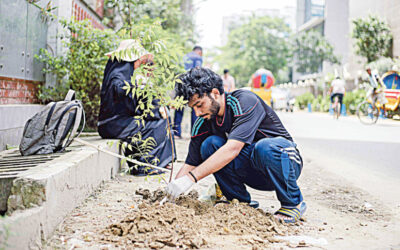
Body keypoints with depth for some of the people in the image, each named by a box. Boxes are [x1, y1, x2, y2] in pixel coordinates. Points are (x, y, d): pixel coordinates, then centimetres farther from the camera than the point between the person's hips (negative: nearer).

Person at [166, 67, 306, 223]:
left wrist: (190, 178, -39)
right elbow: (190, 164, -2)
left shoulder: (245, 101, -25)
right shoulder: (203, 123, -5)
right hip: (253, 173, 5)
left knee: (264, 147, -38)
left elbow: (233, 149, -36)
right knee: (210, 144, -17)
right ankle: (241, 202, -5)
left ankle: (293, 203, -14)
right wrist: (169, 194, -18)